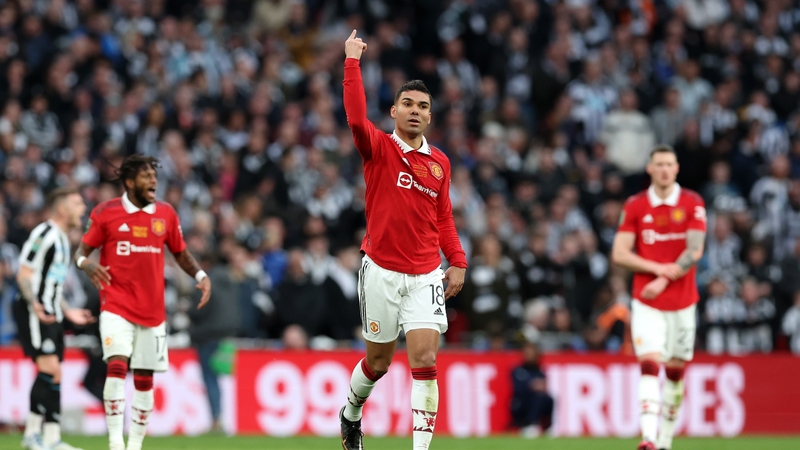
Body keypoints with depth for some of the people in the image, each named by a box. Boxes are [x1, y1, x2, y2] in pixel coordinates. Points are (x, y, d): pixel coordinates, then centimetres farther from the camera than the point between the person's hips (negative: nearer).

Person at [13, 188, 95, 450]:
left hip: (50, 314, 10)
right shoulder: (44, 234, -11)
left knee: (54, 375, 7)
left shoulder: (61, 239, 20)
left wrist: (68, 311, 25)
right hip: (34, 313, -10)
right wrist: (35, 305, -27)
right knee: (50, 369, -16)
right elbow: (24, 274, -16)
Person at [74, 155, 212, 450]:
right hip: (116, 306, -3)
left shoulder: (166, 214, 6)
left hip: (152, 310, 4)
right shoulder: (105, 213, -3)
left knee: (144, 378, 5)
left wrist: (200, 276, -1)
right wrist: (86, 264, -22)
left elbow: (181, 253, 17)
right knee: (117, 365, -21)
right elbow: (81, 252, 1)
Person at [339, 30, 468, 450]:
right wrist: (352, 61, -25)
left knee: (425, 361, -10)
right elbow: (356, 118, -25)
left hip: (426, 275, 2)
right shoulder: (378, 148, -4)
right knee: (379, 360, 10)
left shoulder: (439, 162, 8)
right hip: (381, 270, -2)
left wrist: (457, 261, 7)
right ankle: (351, 413, 40)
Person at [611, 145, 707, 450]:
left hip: (682, 300, 1)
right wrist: (656, 267, -15)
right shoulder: (635, 206, 2)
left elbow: (695, 251, -8)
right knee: (649, 365, -17)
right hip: (647, 302, -1)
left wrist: (665, 280, -16)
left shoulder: (692, 204, 0)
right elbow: (619, 254, -2)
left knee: (675, 371, 8)